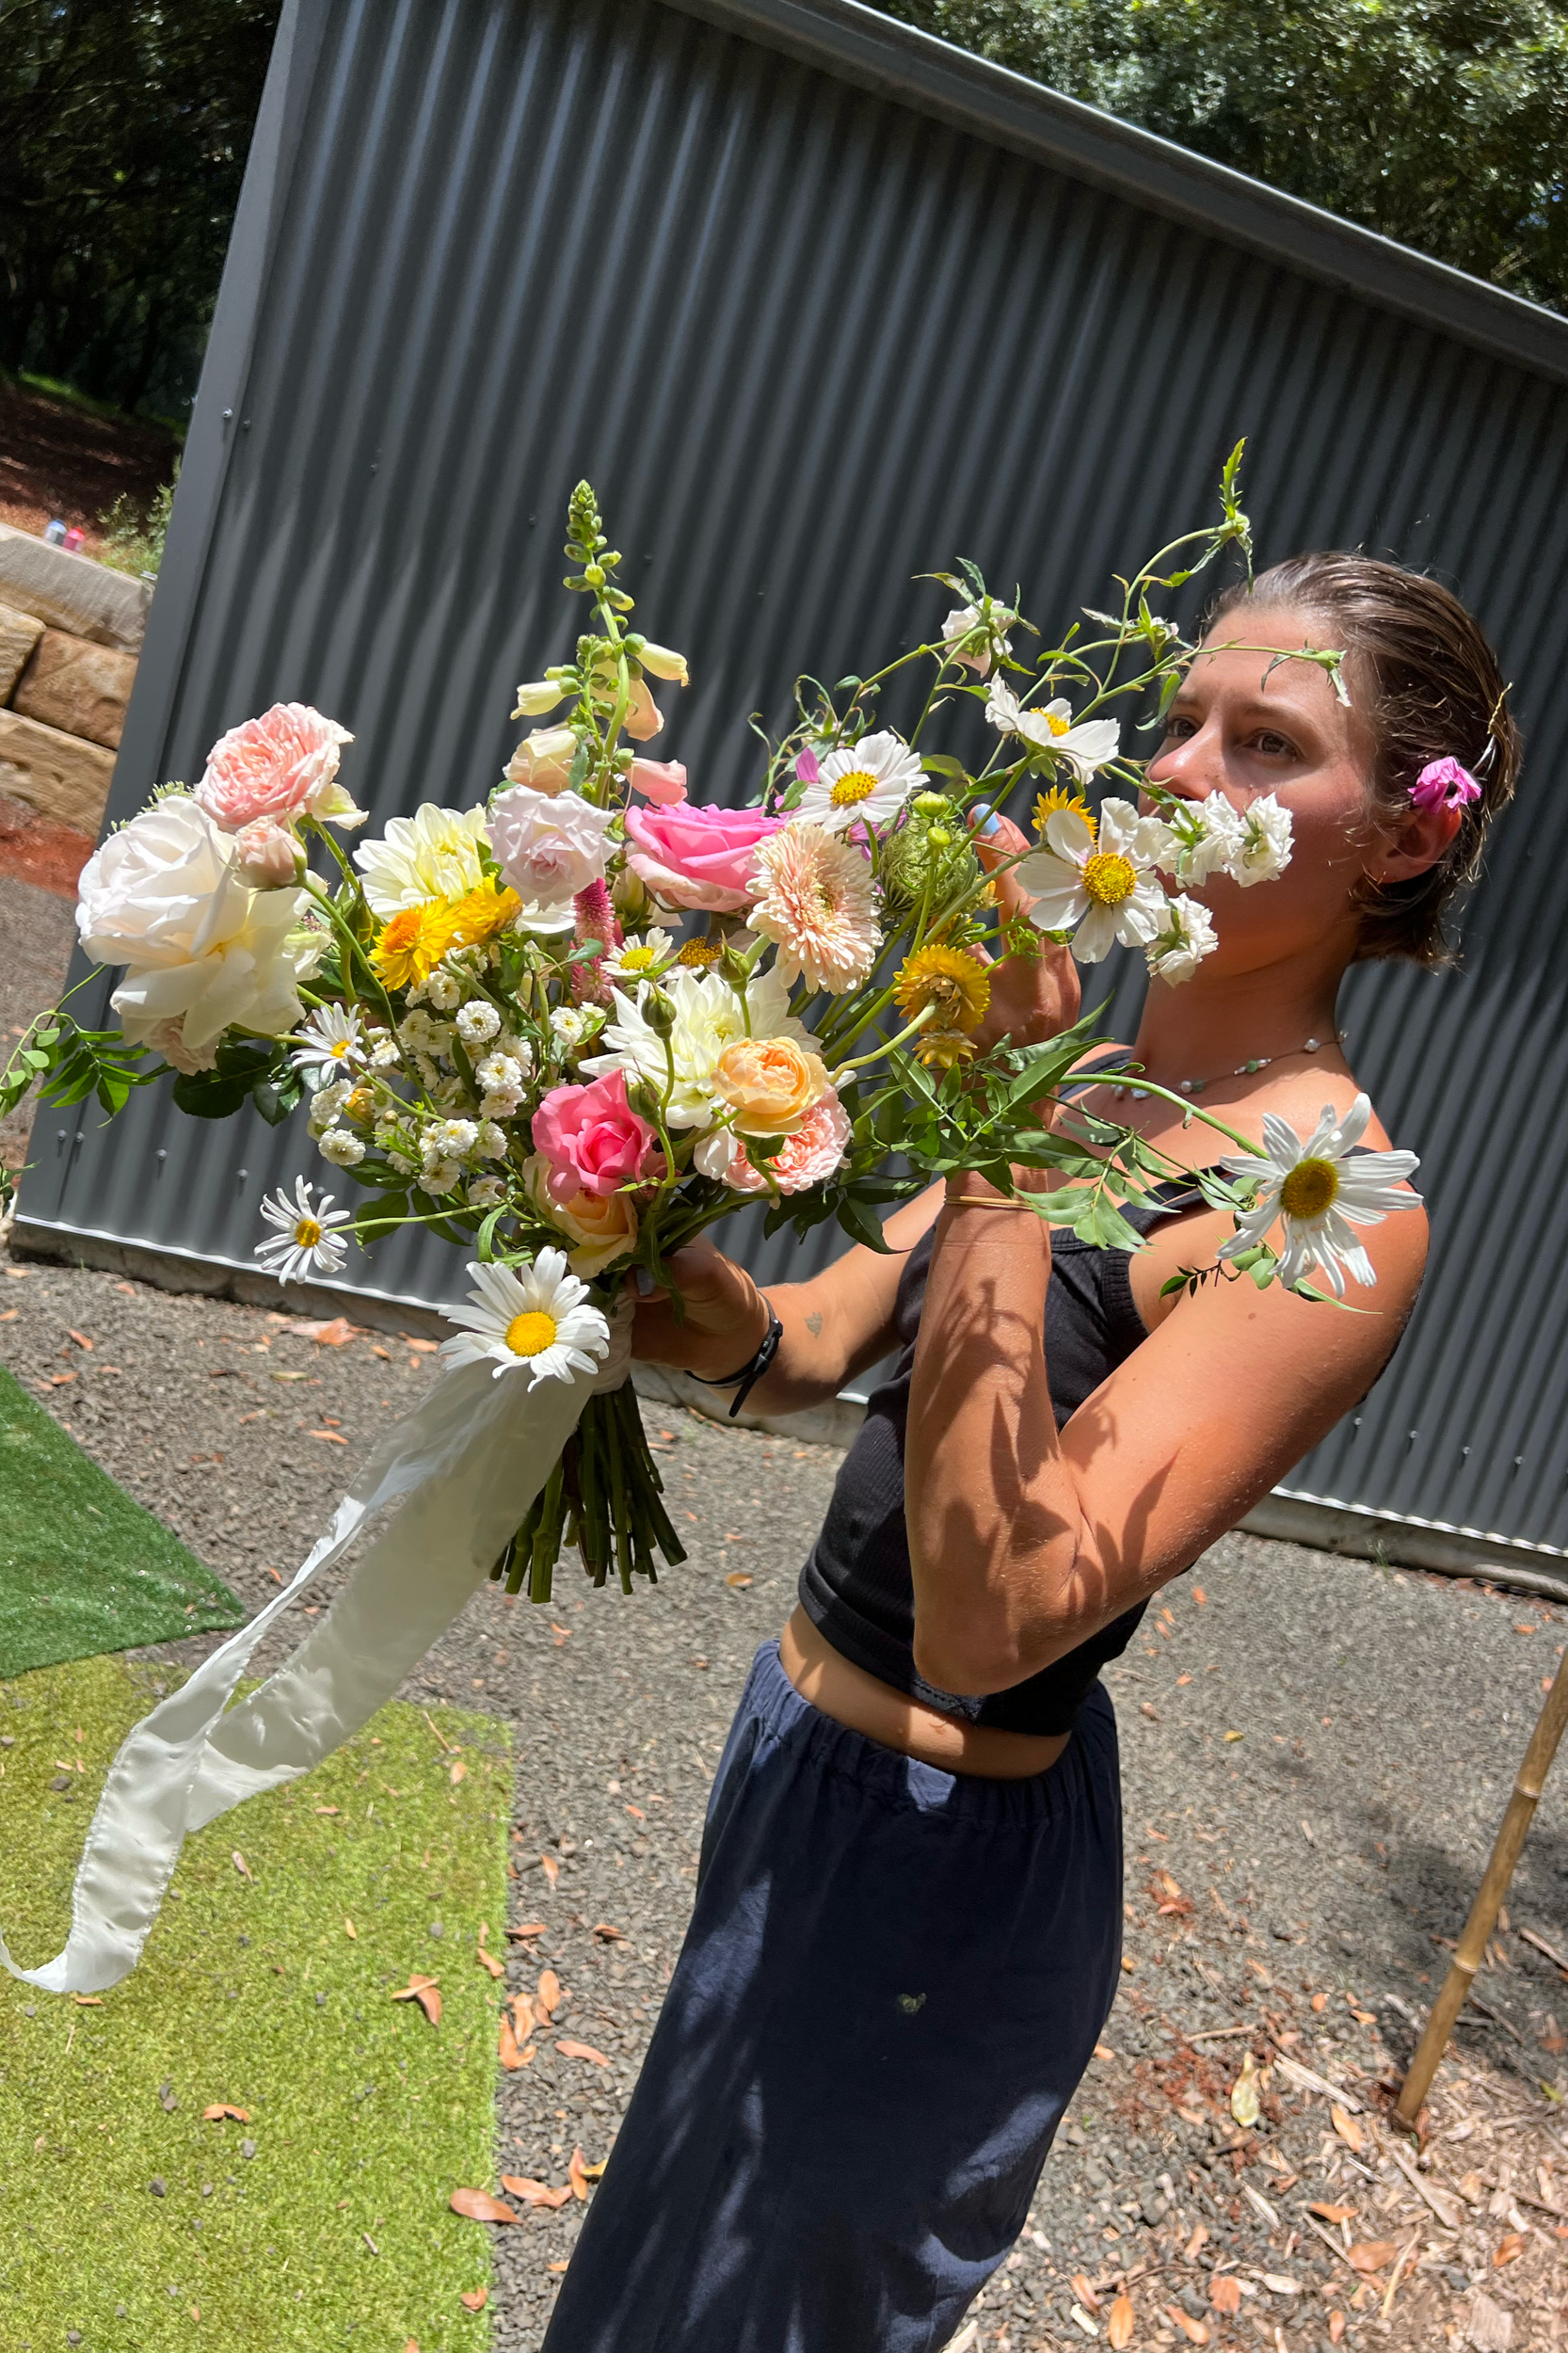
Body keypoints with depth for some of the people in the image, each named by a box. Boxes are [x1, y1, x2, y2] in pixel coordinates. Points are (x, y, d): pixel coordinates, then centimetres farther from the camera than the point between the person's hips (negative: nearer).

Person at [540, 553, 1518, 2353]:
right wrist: (695, 1291, -20)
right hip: (806, 1750, 7)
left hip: (942, 1856, -7)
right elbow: (821, 1344, 1)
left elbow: (986, 1619, -34)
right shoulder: (1100, 1081, 0)